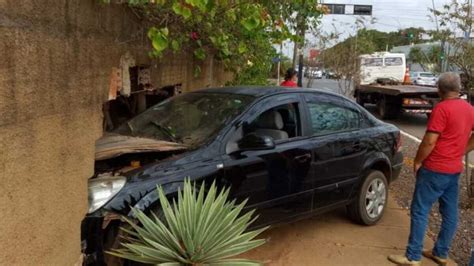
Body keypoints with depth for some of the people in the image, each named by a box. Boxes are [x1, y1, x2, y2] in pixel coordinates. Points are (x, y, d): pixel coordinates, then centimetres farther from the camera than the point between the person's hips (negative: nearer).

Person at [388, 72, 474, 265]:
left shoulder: (442, 108, -17)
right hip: (455, 170, 9)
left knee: (420, 211, -2)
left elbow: (429, 141, -19)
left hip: (435, 170, -8)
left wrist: (417, 162, -7)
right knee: (450, 213, 13)